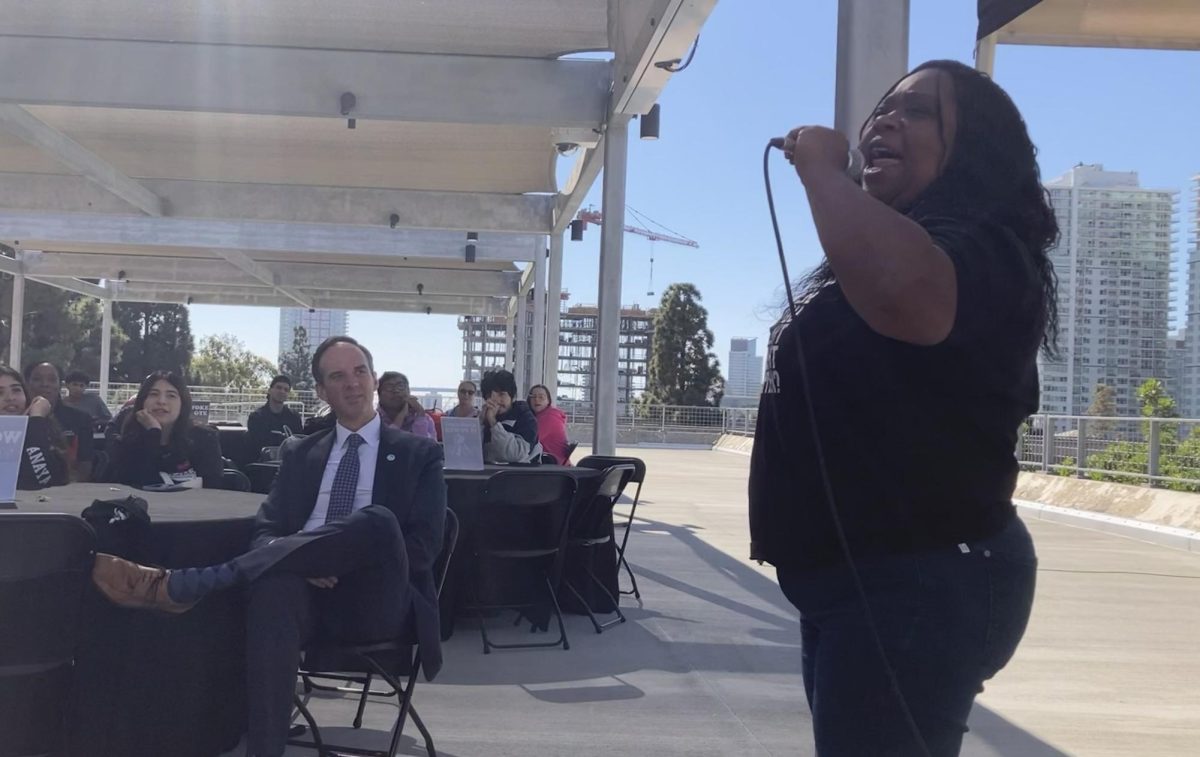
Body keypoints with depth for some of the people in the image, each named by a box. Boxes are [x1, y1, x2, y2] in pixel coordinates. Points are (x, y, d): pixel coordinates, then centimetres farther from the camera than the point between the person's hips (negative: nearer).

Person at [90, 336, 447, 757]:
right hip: (309, 595, 2)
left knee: (378, 521, -36)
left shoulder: (419, 454, 9)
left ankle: (182, 585, -34)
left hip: (378, 604, -2)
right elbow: (267, 531, 9)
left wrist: (340, 562, -16)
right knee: (275, 583, -37)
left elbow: (423, 545, -2)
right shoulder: (300, 455, 19)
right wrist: (305, 560, -15)